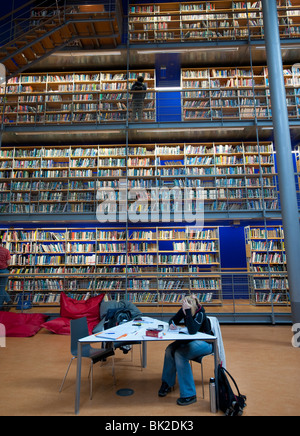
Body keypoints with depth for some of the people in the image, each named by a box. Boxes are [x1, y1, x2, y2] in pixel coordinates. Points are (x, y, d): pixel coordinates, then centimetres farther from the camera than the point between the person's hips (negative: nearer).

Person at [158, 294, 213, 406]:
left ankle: (189, 394, -16)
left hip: (205, 343, -7)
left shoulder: (200, 314, -25)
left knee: (179, 354, -28)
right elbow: (173, 319, 7)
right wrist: (172, 324, -17)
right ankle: (167, 384, 5)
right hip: (191, 340, 7)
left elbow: (192, 331, -38)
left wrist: (188, 311, -42)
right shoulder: (183, 310, -7)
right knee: (170, 350, -15)